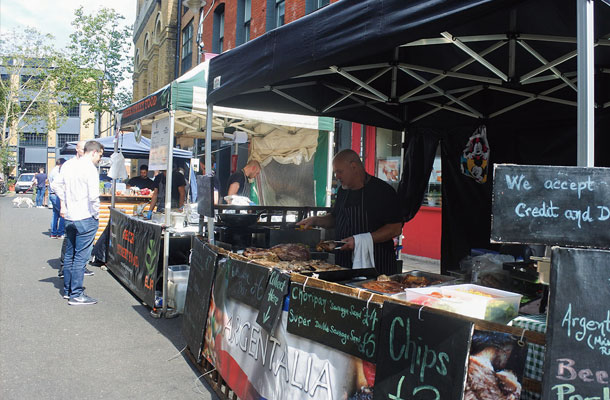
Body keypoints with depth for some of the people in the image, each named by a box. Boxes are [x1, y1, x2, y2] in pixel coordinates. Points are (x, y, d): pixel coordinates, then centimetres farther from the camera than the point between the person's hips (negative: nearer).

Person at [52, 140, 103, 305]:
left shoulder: (68, 165, 10)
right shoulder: (90, 168, -16)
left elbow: (56, 185, 18)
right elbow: (93, 196, -22)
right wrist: (96, 214, -9)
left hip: (69, 217, 8)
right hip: (86, 218, -8)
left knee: (69, 254, 18)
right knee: (81, 257, -2)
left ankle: (67, 290, 28)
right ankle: (76, 295, 2)